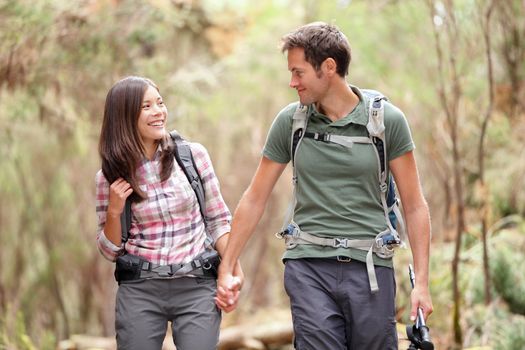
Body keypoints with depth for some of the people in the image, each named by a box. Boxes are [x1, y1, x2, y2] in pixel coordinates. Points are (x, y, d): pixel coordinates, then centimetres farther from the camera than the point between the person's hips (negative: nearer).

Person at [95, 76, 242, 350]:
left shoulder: (193, 155, 0)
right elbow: (110, 251, 8)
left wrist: (233, 270, -6)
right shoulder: (111, 175, 2)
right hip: (139, 289, 1)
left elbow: (218, 220, 8)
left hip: (196, 287, 0)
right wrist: (114, 211, -9)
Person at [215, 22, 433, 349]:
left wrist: (422, 282, -4)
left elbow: (415, 206, 2)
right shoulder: (290, 121, 4)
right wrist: (227, 268, 11)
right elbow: (255, 199, 12)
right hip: (309, 266, 1)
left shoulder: (387, 120, -1)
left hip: (369, 265, 0)